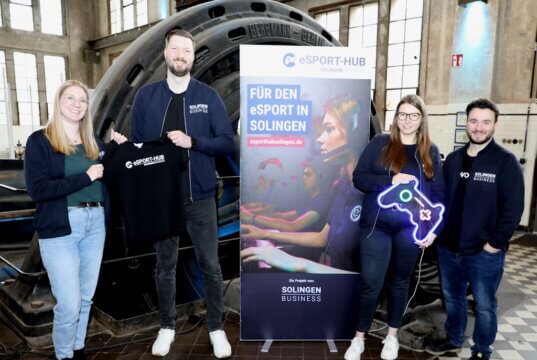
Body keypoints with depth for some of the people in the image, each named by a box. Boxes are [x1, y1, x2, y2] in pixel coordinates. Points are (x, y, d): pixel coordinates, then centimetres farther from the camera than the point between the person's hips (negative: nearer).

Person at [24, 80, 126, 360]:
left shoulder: (94, 142, 11)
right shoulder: (40, 141, -4)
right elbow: (37, 189, -14)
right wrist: (85, 176, -17)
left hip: (95, 223, 5)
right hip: (59, 227, -5)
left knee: (86, 297, 14)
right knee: (69, 303, -2)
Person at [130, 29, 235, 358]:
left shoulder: (208, 96, 0)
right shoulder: (146, 96, 4)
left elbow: (228, 143, -3)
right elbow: (136, 144, 6)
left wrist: (192, 142, -18)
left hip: (200, 197, -1)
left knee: (210, 266, 7)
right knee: (165, 266, 14)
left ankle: (217, 329, 24)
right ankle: (168, 327, 32)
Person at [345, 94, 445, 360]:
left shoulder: (430, 152, 6)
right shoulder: (380, 143, 0)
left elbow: (438, 194, 6)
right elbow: (358, 178, -5)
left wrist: (433, 228, -4)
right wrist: (391, 180, -19)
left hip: (410, 228, 2)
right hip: (376, 226, -2)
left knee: (400, 282, 16)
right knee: (370, 284, 2)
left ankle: (392, 336, 34)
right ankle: (359, 338, 21)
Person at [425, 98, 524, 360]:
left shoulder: (505, 161, -8)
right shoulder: (453, 159, 7)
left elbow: (513, 207, -12)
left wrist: (496, 243, -14)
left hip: (484, 253, -5)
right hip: (448, 248, 5)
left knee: (484, 306, 10)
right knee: (452, 298, 20)